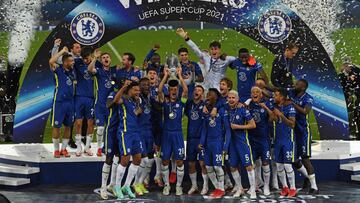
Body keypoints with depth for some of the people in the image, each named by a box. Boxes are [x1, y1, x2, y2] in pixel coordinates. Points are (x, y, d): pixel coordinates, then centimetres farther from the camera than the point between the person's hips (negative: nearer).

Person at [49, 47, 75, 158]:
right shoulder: (58, 69, -7)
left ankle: (64, 149, 21)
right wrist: (62, 51, -19)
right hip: (59, 102, -6)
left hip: (70, 102, 6)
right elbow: (51, 61, -27)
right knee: (56, 126, 1)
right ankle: (56, 150, 12)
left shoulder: (72, 71, 11)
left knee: (68, 126, 10)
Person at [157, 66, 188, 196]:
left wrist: (180, 75, -12)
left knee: (179, 161, -1)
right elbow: (159, 90, -16)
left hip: (178, 133, 0)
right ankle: (166, 185, 18)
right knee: (165, 161, 5)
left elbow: (186, 90, -16)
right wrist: (166, 76, -13)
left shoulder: (181, 101, 2)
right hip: (166, 133, 1)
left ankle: (179, 185, 12)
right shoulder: (165, 101, 2)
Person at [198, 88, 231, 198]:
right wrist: (201, 142, 1)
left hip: (218, 142, -6)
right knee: (208, 167, 7)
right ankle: (217, 188, 23)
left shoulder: (222, 111, -9)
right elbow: (204, 128, 11)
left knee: (217, 166, -8)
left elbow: (227, 129, -8)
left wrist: (226, 146, -13)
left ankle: (221, 189, 11)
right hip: (208, 142, 6)